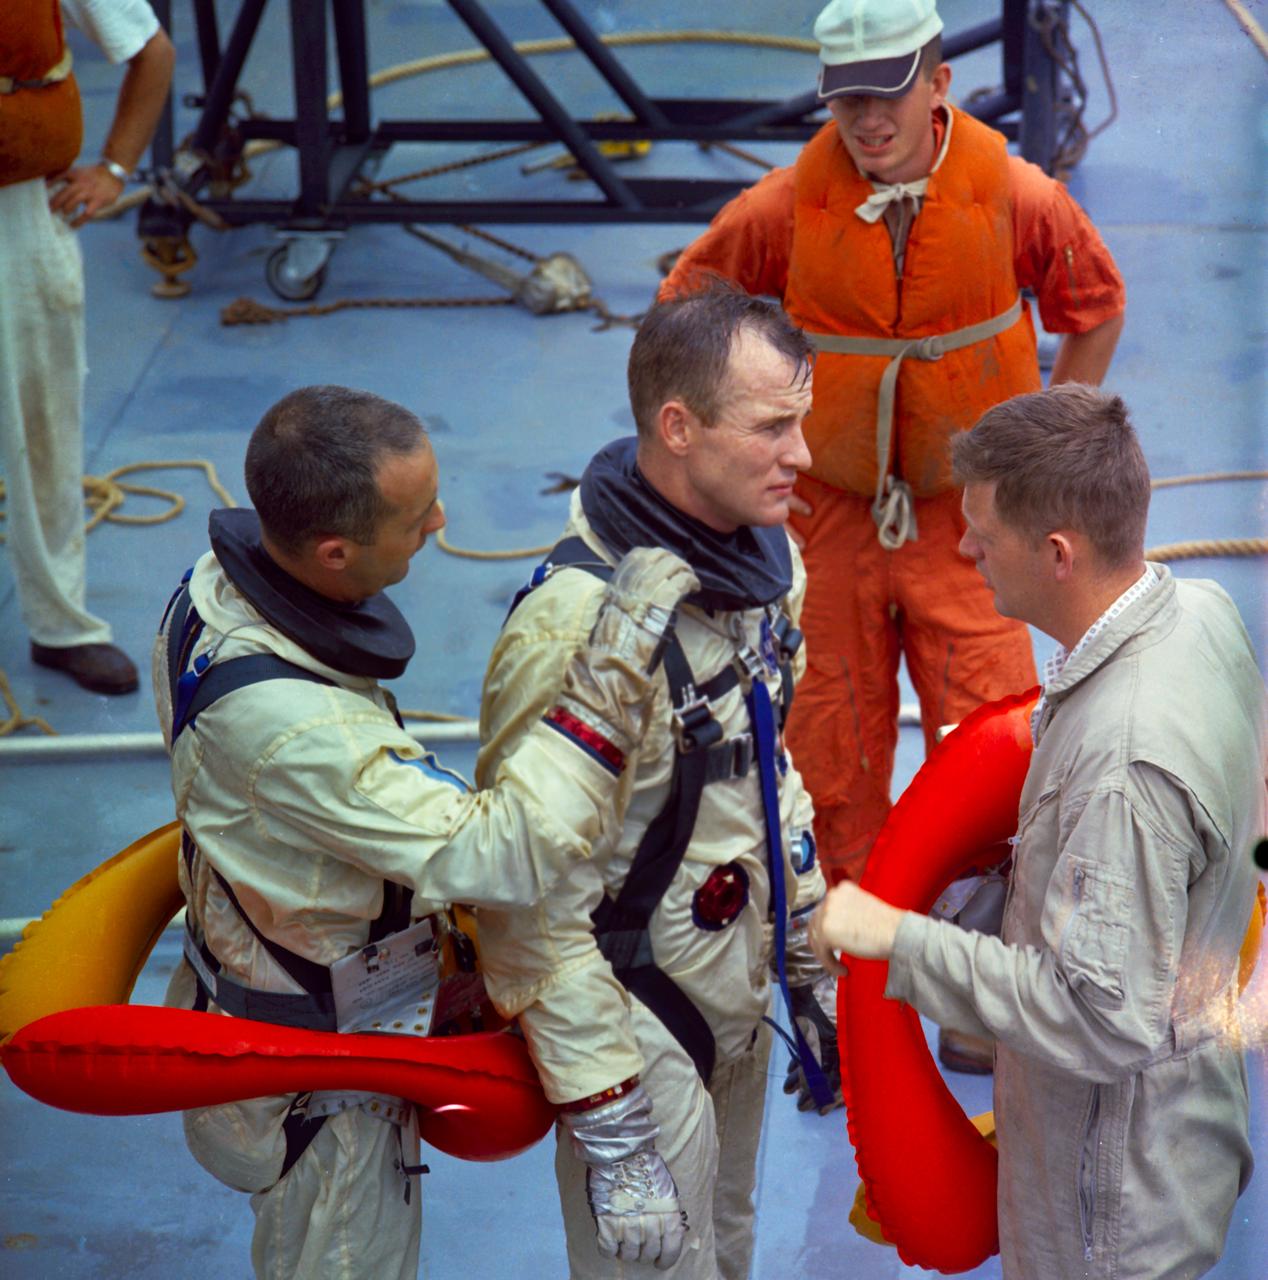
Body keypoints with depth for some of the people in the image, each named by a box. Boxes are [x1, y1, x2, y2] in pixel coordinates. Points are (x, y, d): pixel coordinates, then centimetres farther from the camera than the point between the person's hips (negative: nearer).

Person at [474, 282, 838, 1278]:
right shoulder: (575, 628, -30)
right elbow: (534, 903, -25)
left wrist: (811, 971, 15)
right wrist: (609, 1133, -22)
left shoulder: (767, 553, -3)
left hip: (738, 1003, 8)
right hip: (638, 1027, -8)